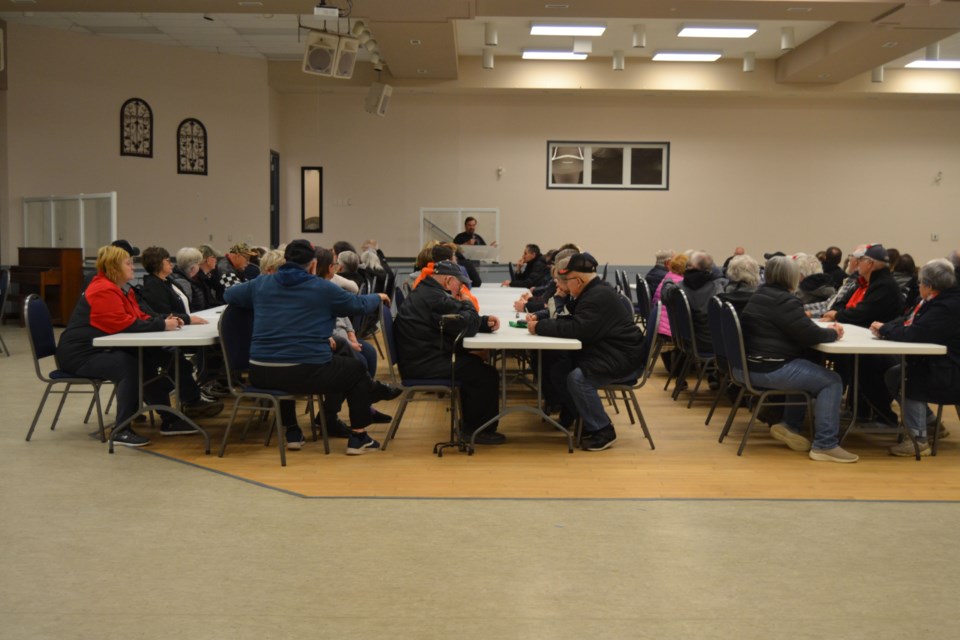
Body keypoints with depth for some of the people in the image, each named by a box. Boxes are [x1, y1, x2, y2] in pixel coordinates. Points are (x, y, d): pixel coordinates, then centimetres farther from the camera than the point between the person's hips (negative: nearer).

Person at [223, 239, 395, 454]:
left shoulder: (260, 285, 9)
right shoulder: (323, 288, -2)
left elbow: (228, 294, 26)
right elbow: (359, 304, 9)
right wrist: (378, 297, 31)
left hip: (261, 374, 4)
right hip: (307, 373, -4)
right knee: (357, 370, 21)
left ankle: (292, 433, 42)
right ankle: (358, 438, 23)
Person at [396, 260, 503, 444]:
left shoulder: (426, 292, 16)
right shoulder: (435, 298, -20)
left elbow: (460, 322, 22)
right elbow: (468, 327, -20)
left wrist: (485, 321, 5)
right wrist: (467, 304, 0)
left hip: (421, 358, 12)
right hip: (423, 364, -12)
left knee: (474, 363, 24)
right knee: (487, 375, -9)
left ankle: (470, 423, 29)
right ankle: (478, 430, 5)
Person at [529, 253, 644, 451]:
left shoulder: (599, 297, -21)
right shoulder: (593, 292, 13)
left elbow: (575, 329, -29)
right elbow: (571, 322, 14)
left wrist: (539, 327, -20)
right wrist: (540, 321, -1)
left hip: (624, 359, -11)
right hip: (609, 353, 11)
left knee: (577, 377, -27)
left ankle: (603, 431, -13)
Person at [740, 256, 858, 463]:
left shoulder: (759, 296, 15)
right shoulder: (785, 302, -16)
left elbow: (799, 329, 22)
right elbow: (810, 335, -17)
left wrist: (825, 329, 11)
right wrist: (833, 333, 3)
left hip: (753, 365, 10)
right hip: (771, 370, -10)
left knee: (808, 370, 30)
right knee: (832, 382, -6)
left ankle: (789, 425, 25)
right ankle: (825, 445, -8)